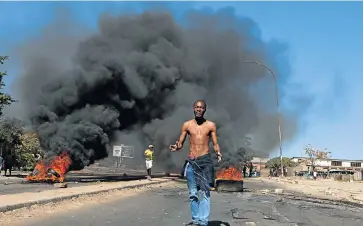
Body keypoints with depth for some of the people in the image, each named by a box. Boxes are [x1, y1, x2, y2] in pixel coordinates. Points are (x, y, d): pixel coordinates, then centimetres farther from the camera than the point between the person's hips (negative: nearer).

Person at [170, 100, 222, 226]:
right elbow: (180, 143, 9)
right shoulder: (187, 125, 8)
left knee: (205, 192, -8)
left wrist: (218, 153, -17)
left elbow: (215, 144, 5)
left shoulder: (211, 125, 4)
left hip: (205, 160, -2)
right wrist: (176, 147, -15)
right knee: (193, 193, 6)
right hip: (191, 162, 2)